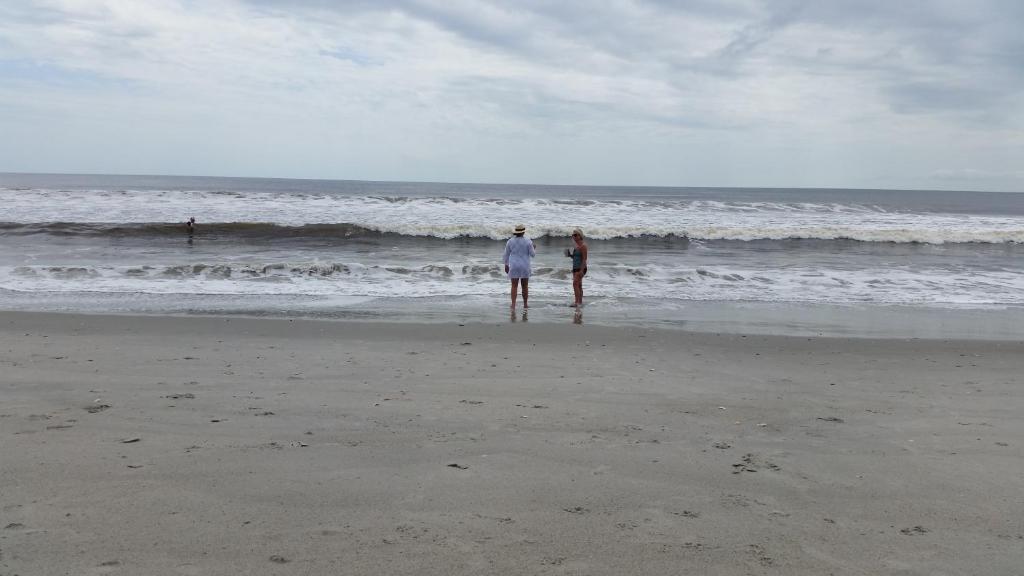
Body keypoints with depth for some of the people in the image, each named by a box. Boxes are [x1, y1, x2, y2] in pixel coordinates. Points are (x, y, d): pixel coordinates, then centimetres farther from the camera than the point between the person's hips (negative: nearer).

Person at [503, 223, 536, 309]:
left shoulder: (510, 241, -2)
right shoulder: (528, 241, -7)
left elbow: (506, 254, 4)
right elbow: (532, 254, -4)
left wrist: (506, 265, 15)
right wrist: (534, 249, 18)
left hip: (513, 266, 1)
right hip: (524, 267, -1)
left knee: (514, 286, 1)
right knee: (525, 286, 13)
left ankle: (513, 305, -9)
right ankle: (525, 304, 21)